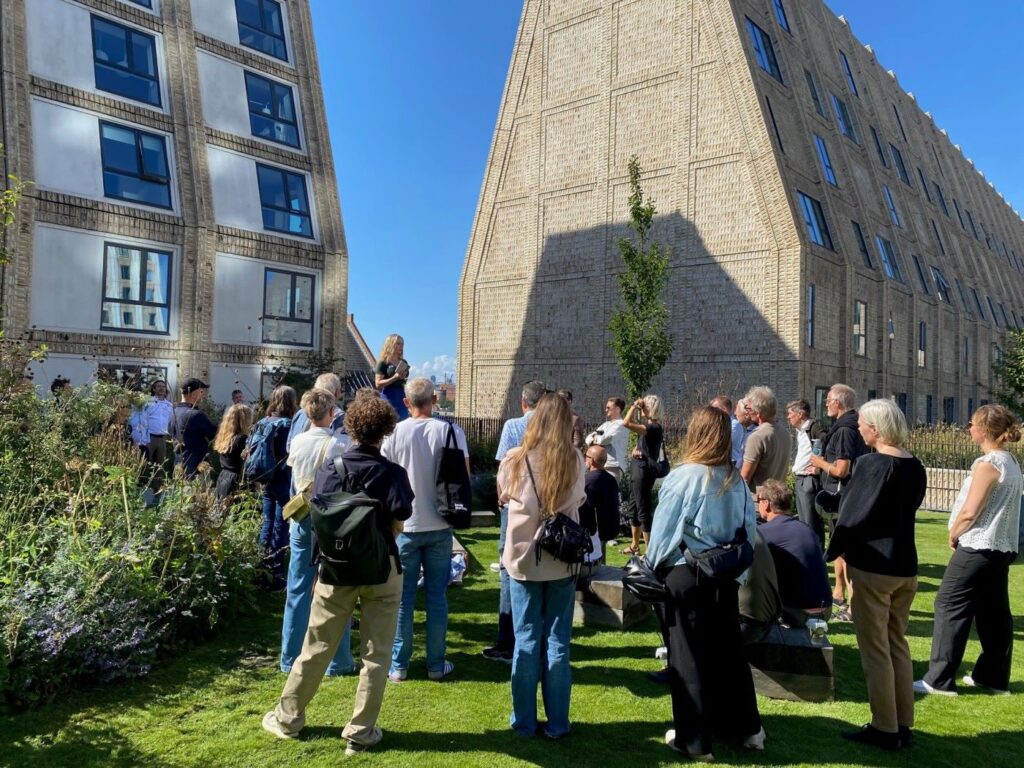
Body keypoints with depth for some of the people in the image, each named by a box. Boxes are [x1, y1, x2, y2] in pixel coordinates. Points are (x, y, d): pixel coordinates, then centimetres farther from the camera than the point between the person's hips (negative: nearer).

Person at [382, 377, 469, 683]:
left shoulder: (394, 433, -8)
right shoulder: (450, 431, -7)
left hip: (405, 525, 0)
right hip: (439, 525, 1)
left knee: (402, 597, 10)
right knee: (437, 596, 10)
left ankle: (398, 665, 17)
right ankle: (436, 664, 18)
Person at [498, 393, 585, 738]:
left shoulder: (514, 460, -9)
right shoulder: (574, 461, -9)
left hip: (523, 559, 0)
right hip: (562, 561, 0)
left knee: (526, 641, 10)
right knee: (557, 642, 9)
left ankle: (524, 721, 19)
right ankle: (556, 723, 18)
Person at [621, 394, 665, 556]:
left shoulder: (654, 427, -20)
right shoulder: (649, 426, 11)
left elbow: (626, 423, -30)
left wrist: (634, 405, -17)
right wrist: (636, 449, -2)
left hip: (644, 470, -10)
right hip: (638, 468, 10)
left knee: (644, 509, -6)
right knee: (634, 506, 17)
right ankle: (635, 546, 29)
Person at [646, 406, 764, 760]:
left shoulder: (682, 477, -17)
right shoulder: (736, 479, -3)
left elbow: (664, 531, -11)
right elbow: (749, 529, 2)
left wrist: (655, 564, 4)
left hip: (687, 574, -5)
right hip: (726, 575, 5)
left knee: (688, 656, 7)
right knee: (728, 650, 20)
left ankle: (694, 740, 17)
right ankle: (747, 727, 32)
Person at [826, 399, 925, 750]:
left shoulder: (871, 463, -18)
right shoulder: (915, 467, 6)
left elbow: (853, 515, -15)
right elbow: (904, 510, 13)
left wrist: (830, 552, -1)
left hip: (873, 566, -8)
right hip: (905, 566, 8)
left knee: (875, 649, 3)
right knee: (898, 645, 16)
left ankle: (885, 729, 11)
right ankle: (903, 726, 24)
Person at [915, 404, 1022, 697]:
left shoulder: (987, 464, -17)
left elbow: (970, 512, -19)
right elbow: (1000, 507, 14)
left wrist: (953, 535, -2)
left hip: (978, 546, -9)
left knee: (950, 607, -4)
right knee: (994, 612, 14)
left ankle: (939, 680, 0)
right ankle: (994, 678, 23)